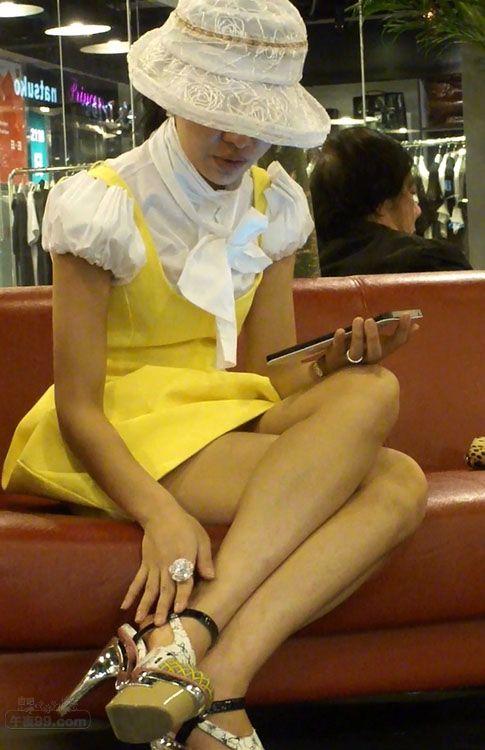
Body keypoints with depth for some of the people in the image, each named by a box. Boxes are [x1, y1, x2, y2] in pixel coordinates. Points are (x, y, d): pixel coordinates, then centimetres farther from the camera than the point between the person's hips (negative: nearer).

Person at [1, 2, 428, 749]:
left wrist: (336, 367, -16)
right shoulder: (105, 207, -10)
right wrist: (160, 513, -30)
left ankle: (185, 639, -39)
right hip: (128, 439, -6)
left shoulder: (271, 209, 9)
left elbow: (272, 380, 8)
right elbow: (78, 408, -13)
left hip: (229, 422, 6)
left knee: (400, 484, -24)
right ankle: (211, 686, -35)